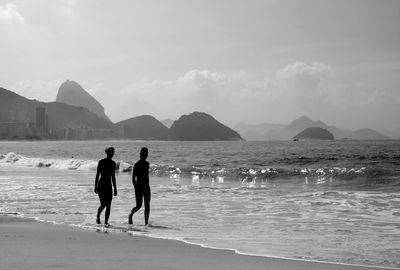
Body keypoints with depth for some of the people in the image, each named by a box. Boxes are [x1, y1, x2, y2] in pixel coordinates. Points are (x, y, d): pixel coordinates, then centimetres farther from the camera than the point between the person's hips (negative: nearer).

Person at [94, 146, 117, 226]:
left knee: (108, 205, 4)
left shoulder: (113, 163, 8)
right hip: (101, 185, -4)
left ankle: (106, 222, 7)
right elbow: (97, 175, -3)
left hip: (109, 186, 4)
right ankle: (98, 217, 11)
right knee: (103, 204, -6)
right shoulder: (101, 162, -4)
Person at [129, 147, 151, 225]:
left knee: (147, 205, 3)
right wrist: (136, 188, -16)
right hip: (138, 187, -4)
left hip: (146, 187, 4)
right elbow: (133, 179, -10)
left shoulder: (147, 164, 8)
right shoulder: (136, 165, -6)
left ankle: (146, 222, 7)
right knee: (138, 206, -5)